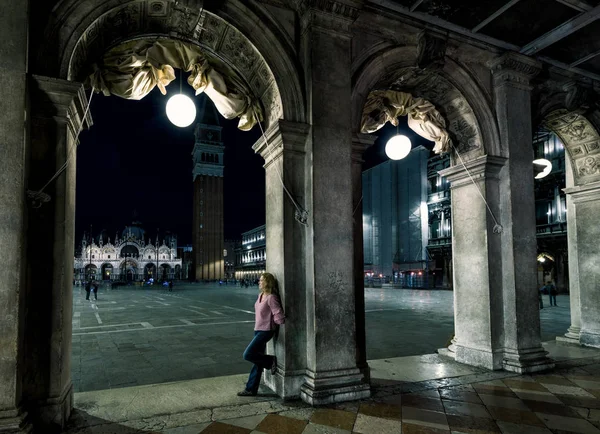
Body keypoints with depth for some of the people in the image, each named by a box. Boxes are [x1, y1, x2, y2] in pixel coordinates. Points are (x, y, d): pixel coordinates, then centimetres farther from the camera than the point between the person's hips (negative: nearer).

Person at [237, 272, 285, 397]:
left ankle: (271, 361, 6)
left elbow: (280, 318, -20)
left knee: (248, 355, -12)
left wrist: (270, 320, -3)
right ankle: (251, 389, 21)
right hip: (258, 330, 8)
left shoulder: (271, 298, -19)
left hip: (265, 331, -8)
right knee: (257, 360, 13)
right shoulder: (260, 295, 7)